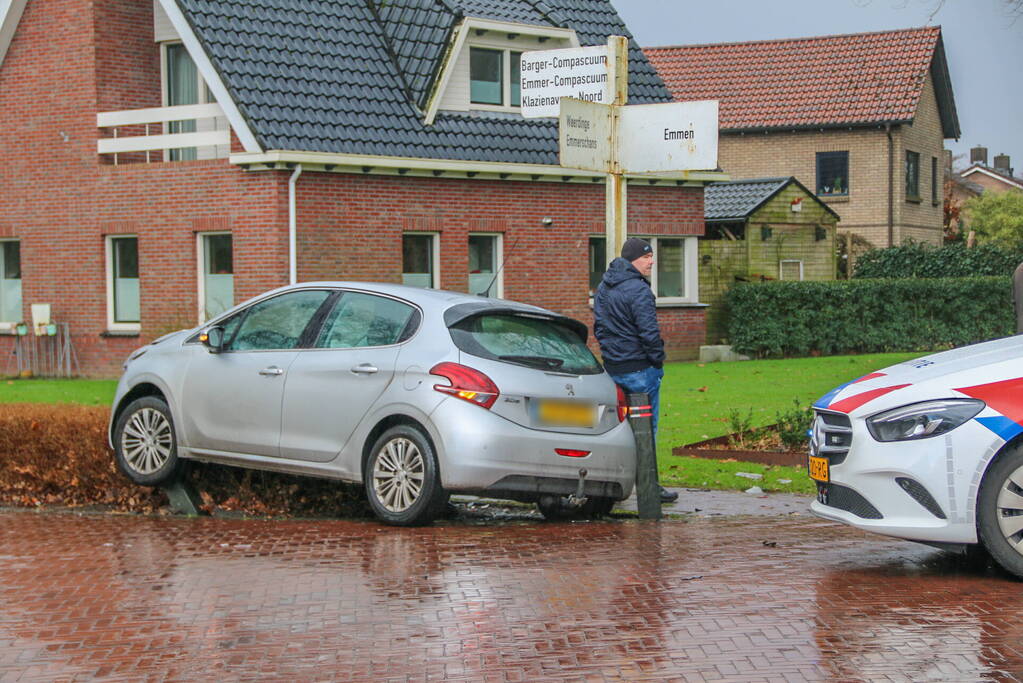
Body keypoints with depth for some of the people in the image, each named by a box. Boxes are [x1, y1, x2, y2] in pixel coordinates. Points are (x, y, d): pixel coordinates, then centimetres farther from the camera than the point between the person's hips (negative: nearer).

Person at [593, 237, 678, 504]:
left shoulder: (603, 288, 13)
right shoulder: (638, 290, -16)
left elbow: (599, 327, 19)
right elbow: (649, 332, -19)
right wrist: (657, 361, -8)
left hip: (612, 368, 8)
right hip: (640, 369, -8)